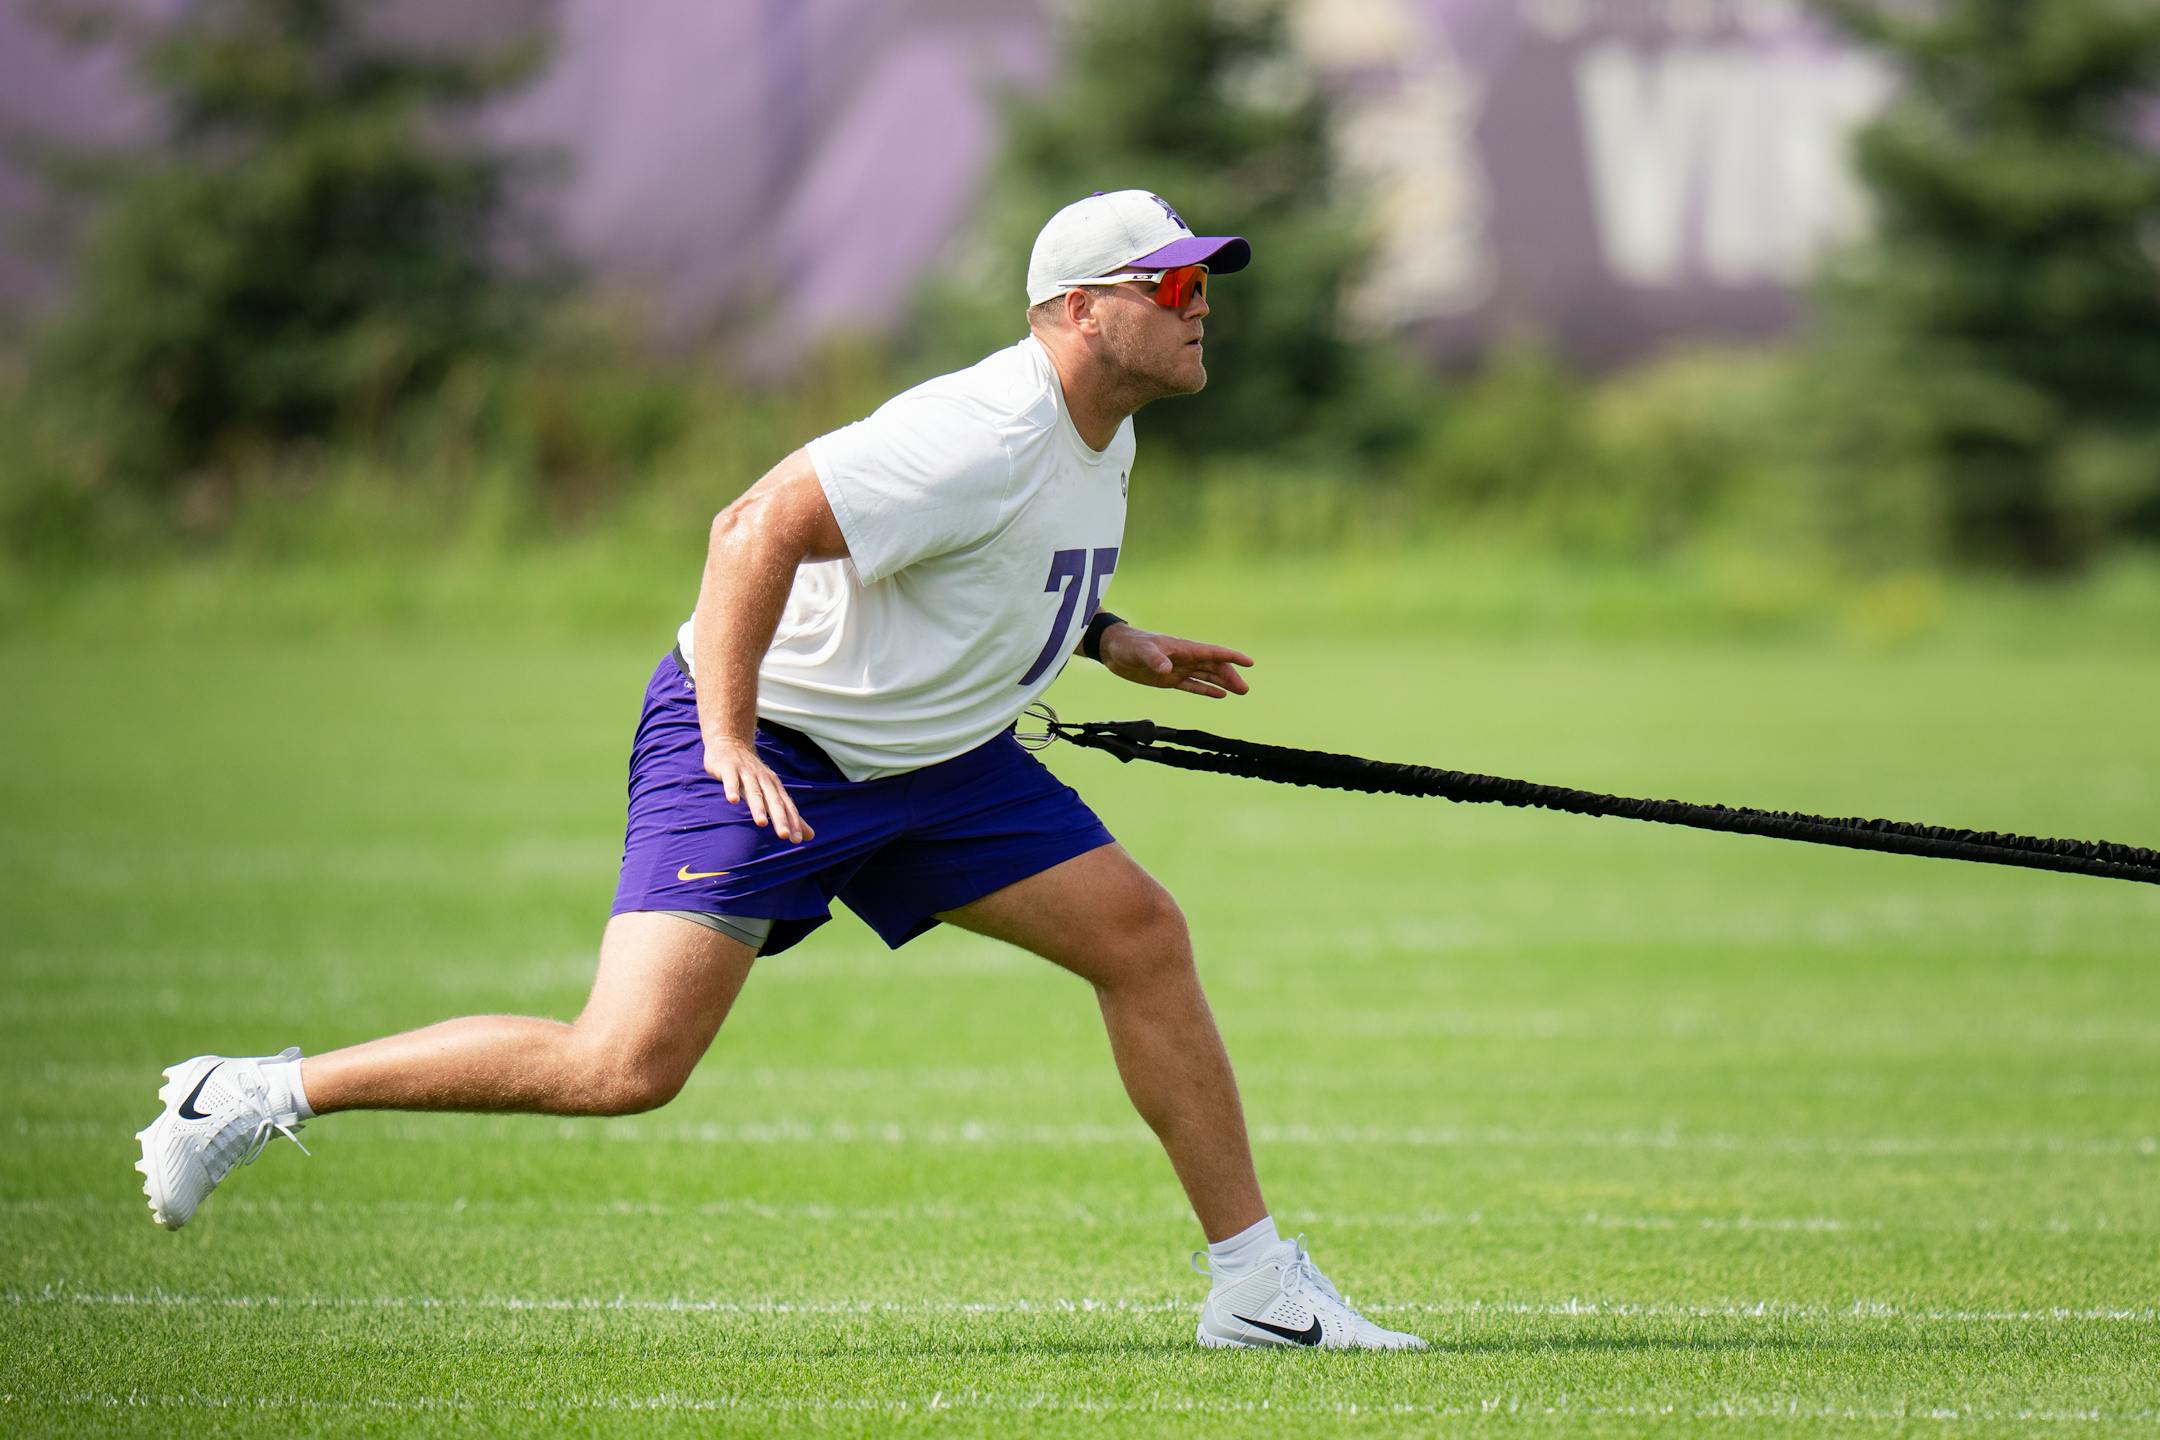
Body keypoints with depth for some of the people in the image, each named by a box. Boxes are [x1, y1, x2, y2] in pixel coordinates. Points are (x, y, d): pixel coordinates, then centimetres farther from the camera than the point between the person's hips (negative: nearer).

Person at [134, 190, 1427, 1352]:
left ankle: (1256, 1285, 12)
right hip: (768, 742, -9)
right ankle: (259, 1096, -7)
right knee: (627, 1064, -20)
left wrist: (1106, 641, 14)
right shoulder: (986, 439, -25)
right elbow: (762, 530, -30)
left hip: (935, 755, 9)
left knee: (1144, 937, 1)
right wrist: (732, 738, -32)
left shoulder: (1102, 438, 6)